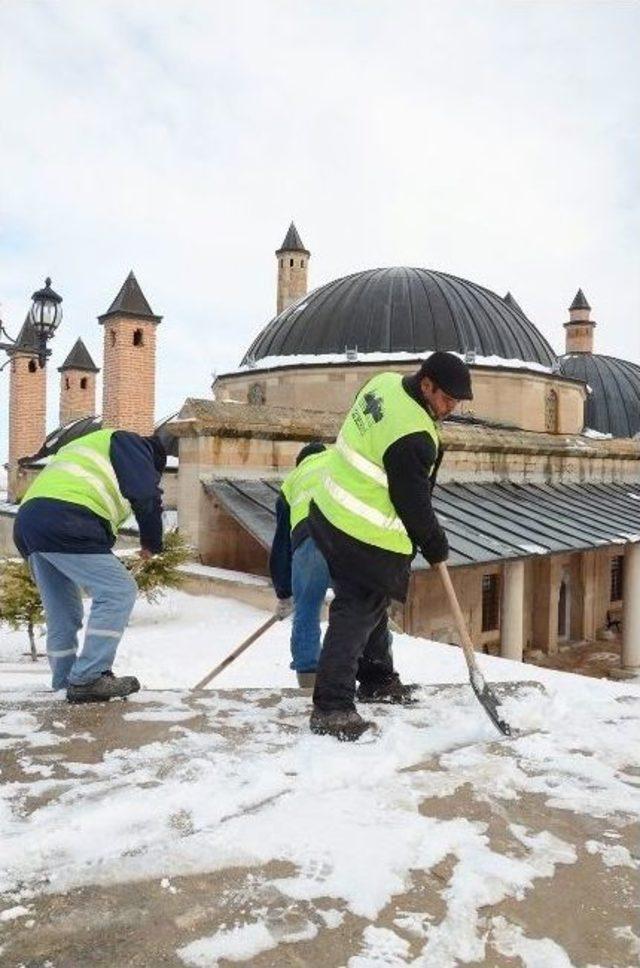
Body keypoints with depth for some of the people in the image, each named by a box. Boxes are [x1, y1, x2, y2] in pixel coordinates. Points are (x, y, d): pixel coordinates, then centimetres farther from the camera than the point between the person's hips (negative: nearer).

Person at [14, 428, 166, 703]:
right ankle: (88, 678, -8)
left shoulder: (86, 448, 40)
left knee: (62, 612, 17)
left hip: (26, 520, 9)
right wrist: (151, 543, 15)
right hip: (63, 523, -9)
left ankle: (66, 680, 23)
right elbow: (147, 496, 0)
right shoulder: (130, 443, 14)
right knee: (118, 592, -6)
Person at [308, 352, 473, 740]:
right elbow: (414, 503, -17)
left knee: (373, 603, 21)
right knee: (356, 614, -4)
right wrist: (436, 545, -1)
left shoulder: (385, 383, 2)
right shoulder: (412, 437, -26)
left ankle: (377, 679, 37)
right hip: (366, 537, -10)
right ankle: (332, 706, 0)